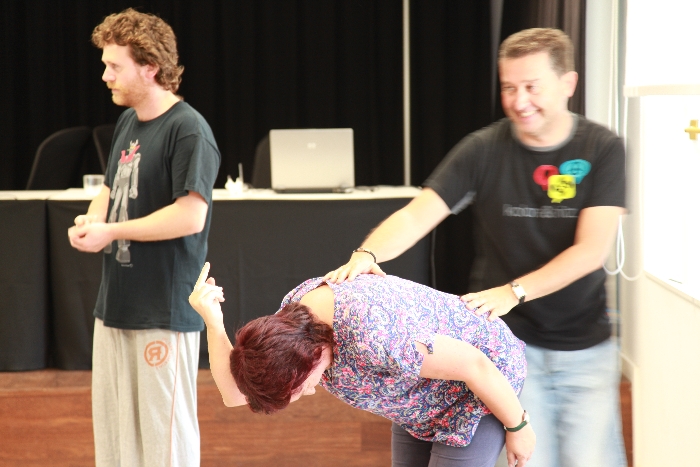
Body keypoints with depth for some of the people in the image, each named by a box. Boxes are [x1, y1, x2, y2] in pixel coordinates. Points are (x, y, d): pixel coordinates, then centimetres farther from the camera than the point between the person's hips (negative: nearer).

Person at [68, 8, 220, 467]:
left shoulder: (188, 129, -15)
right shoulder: (127, 122, 12)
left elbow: (190, 216, -22)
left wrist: (110, 232, -15)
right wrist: (91, 220, 1)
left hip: (165, 309, -9)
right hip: (116, 304, 9)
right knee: (112, 424, 15)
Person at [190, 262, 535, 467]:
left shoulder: (373, 338, -41)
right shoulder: (290, 320, -15)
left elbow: (474, 364, -30)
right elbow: (235, 394, -11)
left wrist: (517, 426, -15)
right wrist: (212, 320, -25)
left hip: (479, 391, -8)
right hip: (423, 397, 8)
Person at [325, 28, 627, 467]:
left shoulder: (603, 149, -6)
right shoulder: (484, 149, -6)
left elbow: (592, 249, -15)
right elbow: (416, 217, -12)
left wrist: (513, 291, -25)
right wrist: (367, 254, -32)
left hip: (586, 348, 1)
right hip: (507, 340, 0)